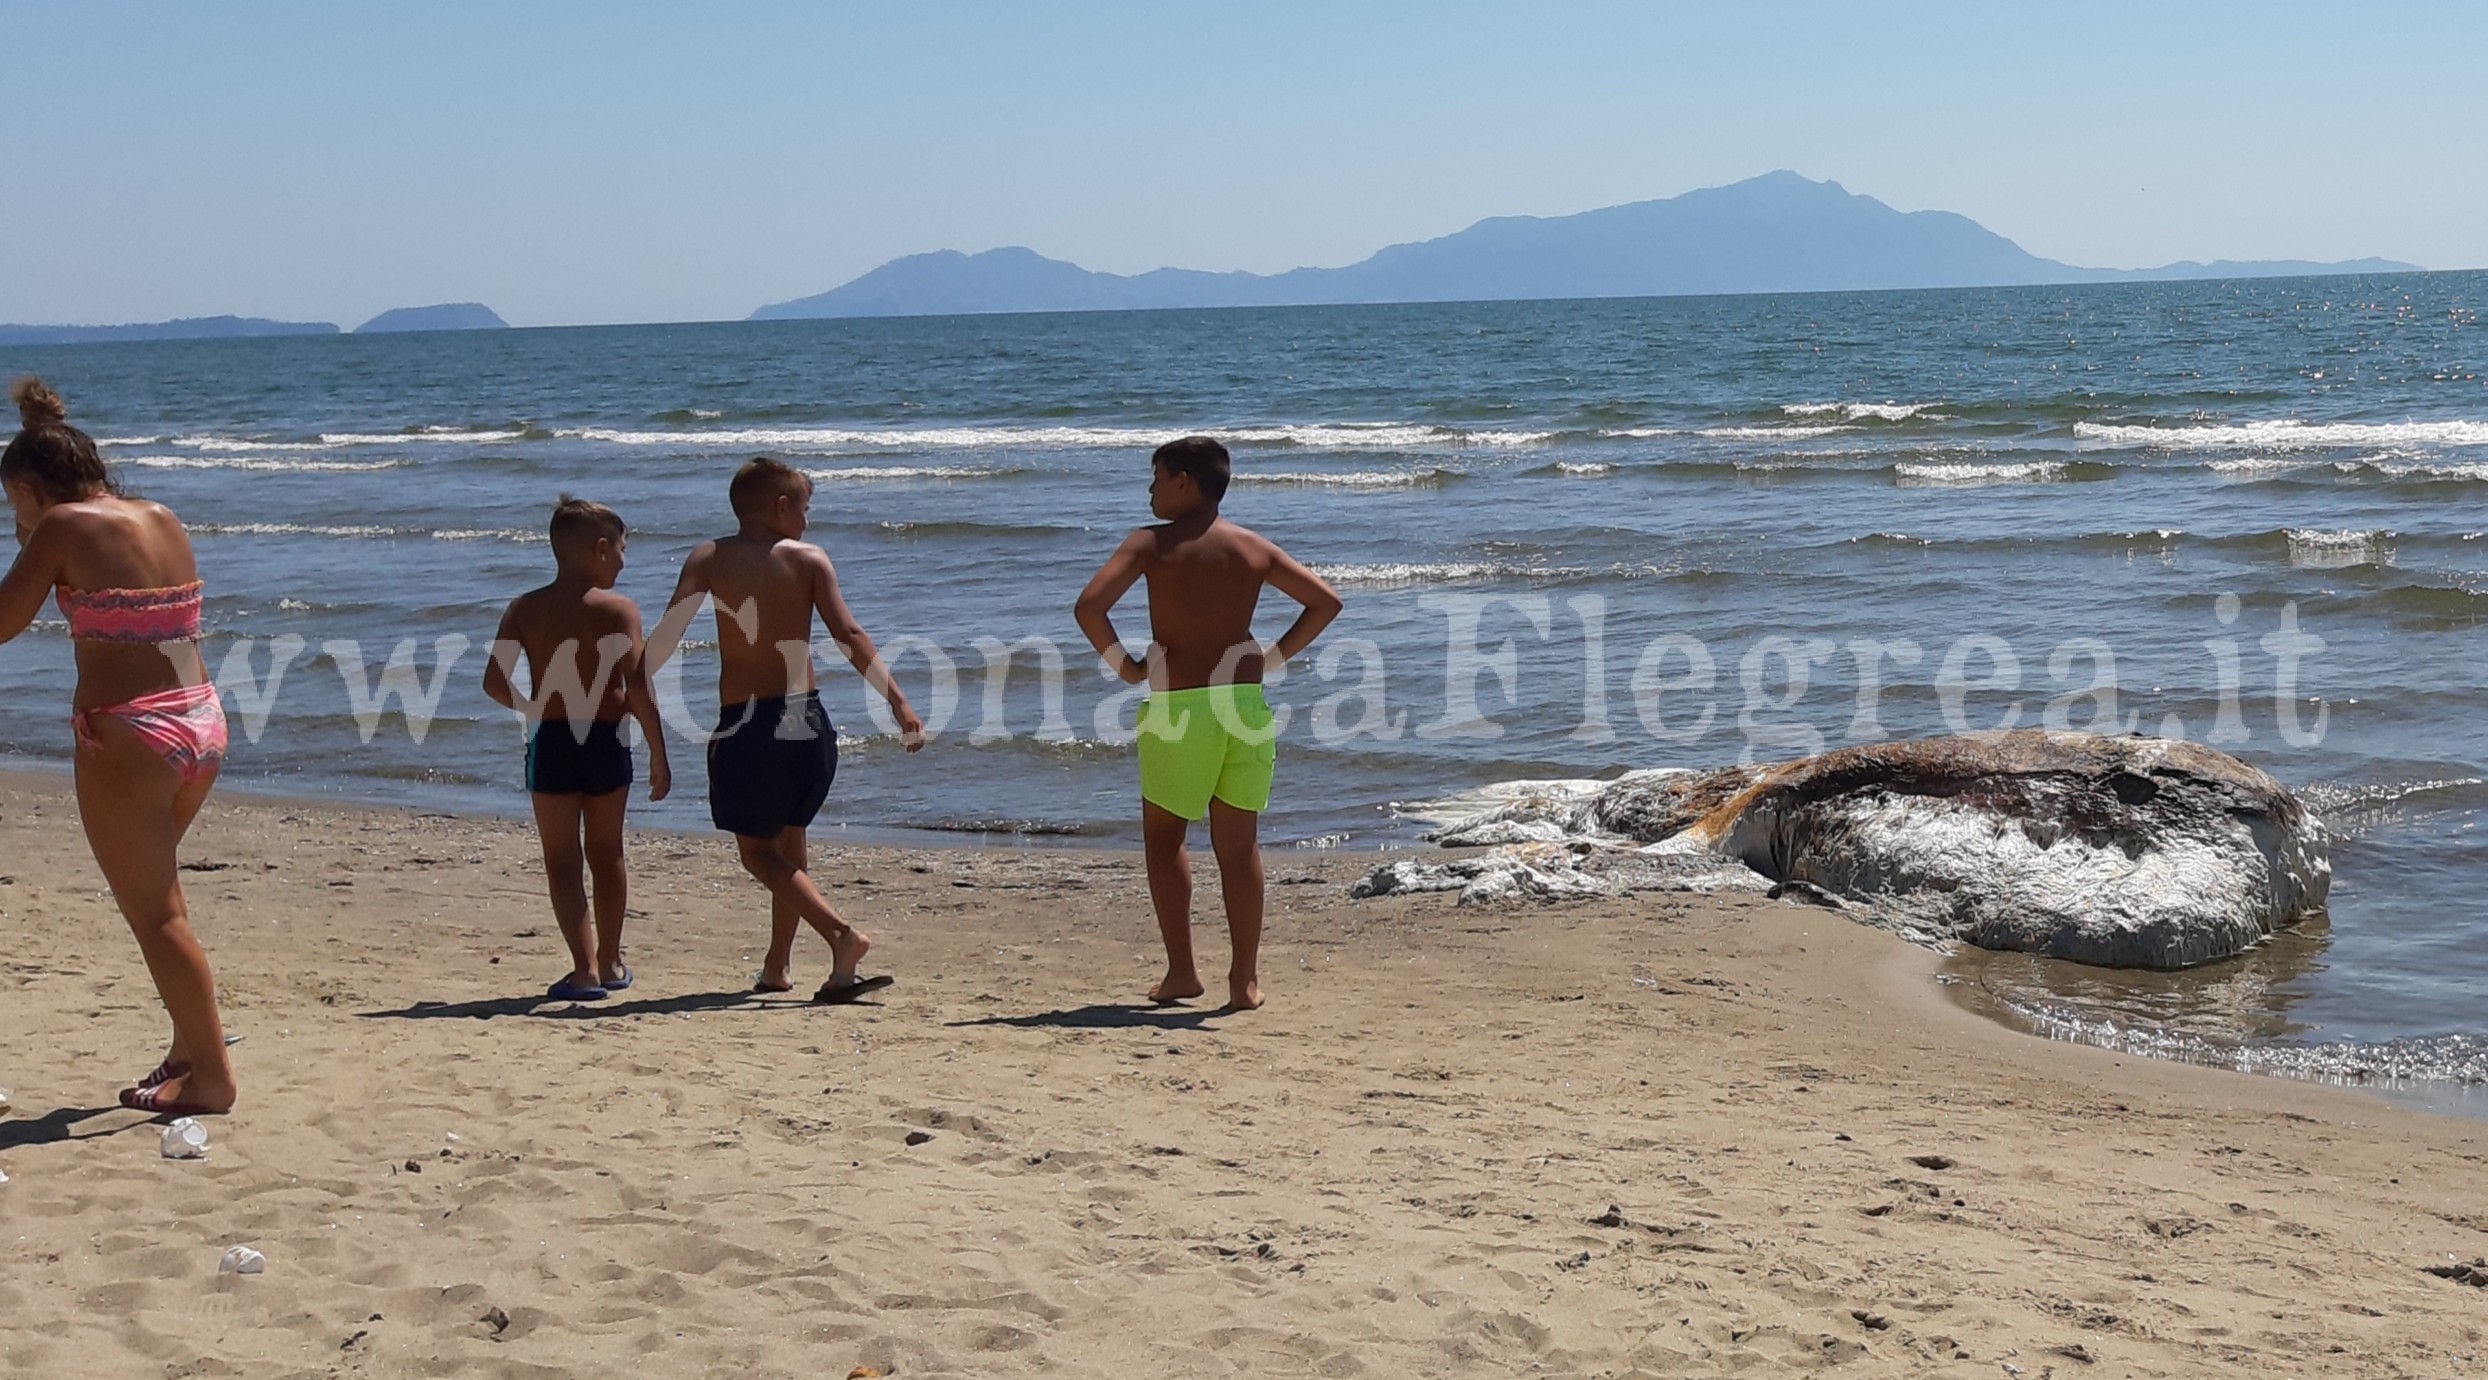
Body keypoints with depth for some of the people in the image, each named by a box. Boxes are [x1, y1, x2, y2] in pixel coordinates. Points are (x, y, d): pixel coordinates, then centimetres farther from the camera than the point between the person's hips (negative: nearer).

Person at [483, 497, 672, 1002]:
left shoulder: (525, 609, 0)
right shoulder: (620, 610, -7)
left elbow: (495, 682, -4)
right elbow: (639, 689, -13)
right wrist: (658, 755, -6)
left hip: (550, 746, 0)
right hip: (607, 744, 0)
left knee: (562, 860, 5)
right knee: (607, 854, 16)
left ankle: (586, 968, -5)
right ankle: (610, 962, 26)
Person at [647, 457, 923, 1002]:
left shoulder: (711, 558, 1)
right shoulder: (809, 559, 2)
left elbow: (669, 631, -8)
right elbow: (849, 636, -6)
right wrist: (899, 703, -6)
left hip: (745, 722, -3)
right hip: (808, 720, 3)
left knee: (756, 851, 5)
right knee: (789, 841, 21)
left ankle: (841, 933, -15)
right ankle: (778, 965, 24)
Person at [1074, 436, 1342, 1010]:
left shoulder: (1152, 544, -4)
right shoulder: (1254, 547, 7)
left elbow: (1089, 606, -16)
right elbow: (1326, 601, 6)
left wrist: (1123, 666, -4)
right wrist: (1272, 659, 8)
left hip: (1177, 707, -3)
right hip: (1245, 704, 3)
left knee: (1164, 837, 13)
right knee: (1239, 846, 9)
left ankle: (1181, 970, 8)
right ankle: (1245, 979, 9)